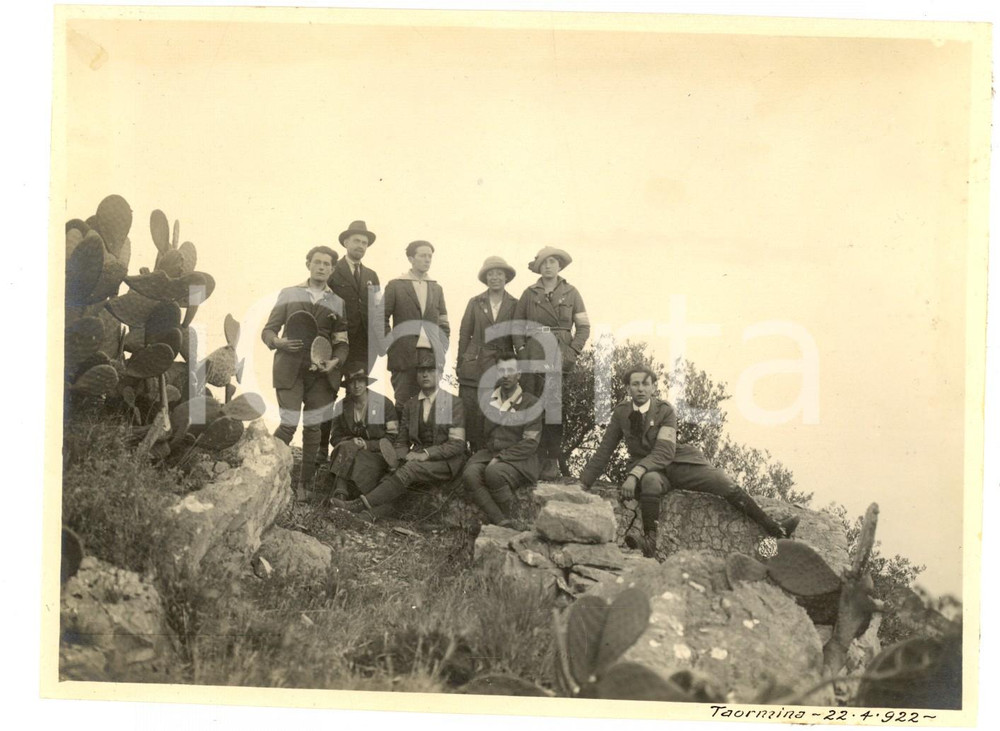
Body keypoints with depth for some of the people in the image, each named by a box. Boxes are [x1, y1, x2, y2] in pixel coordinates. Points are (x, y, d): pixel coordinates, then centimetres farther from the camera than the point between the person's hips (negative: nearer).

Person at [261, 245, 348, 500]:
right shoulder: (288, 294, 7)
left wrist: (336, 360, -11)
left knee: (313, 427, 4)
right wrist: (278, 342, -16)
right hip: (290, 369, -2)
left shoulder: (338, 302, 10)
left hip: (321, 372, 2)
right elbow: (268, 330, 6)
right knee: (288, 425, -10)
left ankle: (305, 484, 14)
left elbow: (343, 341, 9)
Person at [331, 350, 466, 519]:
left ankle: (360, 505, -41)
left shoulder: (453, 402, 2)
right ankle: (374, 513, -52)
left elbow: (457, 444, -6)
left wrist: (426, 454, -18)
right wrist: (404, 456, -7)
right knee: (390, 475, -27)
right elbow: (401, 442, 18)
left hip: (445, 462, -5)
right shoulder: (410, 405, 17)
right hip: (416, 459, 5)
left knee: (409, 469, -34)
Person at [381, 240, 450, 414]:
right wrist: (391, 346, -3)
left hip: (432, 355, 3)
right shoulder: (395, 286, 7)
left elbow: (444, 324, 20)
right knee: (403, 404, -5)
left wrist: (442, 349, 9)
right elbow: (382, 319, 4)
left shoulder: (436, 288, 18)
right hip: (404, 355, -3)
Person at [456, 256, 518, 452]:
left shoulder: (515, 305, 6)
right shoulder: (475, 303, 9)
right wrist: (460, 364, 5)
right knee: (470, 414, -4)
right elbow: (464, 334, 9)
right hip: (474, 367, 1)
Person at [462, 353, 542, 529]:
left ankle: (504, 518, -13)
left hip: (519, 460, -4)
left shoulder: (530, 404, -2)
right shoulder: (488, 400, 14)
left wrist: (500, 458, -17)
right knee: (470, 475, -29)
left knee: (494, 472, -37)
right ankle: (504, 522, -34)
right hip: (489, 454, 4)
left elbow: (530, 443, -9)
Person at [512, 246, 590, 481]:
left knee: (555, 407, -4)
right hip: (532, 356, 1)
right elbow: (517, 325, 13)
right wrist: (521, 350, 1)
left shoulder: (570, 293, 8)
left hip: (559, 356, -1)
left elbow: (583, 327, 8)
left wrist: (573, 352, -3)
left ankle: (553, 461, 2)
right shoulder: (529, 294, 9)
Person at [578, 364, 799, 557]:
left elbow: (664, 452, -16)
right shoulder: (621, 413, 3)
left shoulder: (665, 410, -4)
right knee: (650, 482, -40)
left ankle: (776, 530, -12)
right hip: (648, 469, -1)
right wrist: (581, 485, -2)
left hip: (677, 461, 1)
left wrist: (634, 475, -31)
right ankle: (650, 542, -47)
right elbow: (603, 453, 7)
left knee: (729, 486, -15)